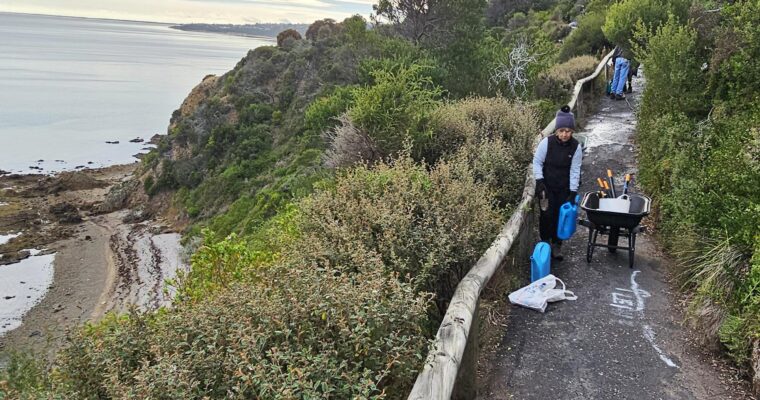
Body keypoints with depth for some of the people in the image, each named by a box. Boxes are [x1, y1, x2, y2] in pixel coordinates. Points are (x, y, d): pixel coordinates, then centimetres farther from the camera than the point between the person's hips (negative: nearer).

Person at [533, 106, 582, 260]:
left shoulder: (576, 146, -12)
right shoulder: (547, 142, -17)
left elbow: (575, 170, -9)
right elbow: (537, 162, -7)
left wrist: (573, 192, -12)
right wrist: (539, 181, -17)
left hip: (564, 188, 1)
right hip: (546, 185, -1)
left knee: (560, 215, 6)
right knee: (546, 214, 0)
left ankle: (556, 245, 21)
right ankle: (545, 242, 21)